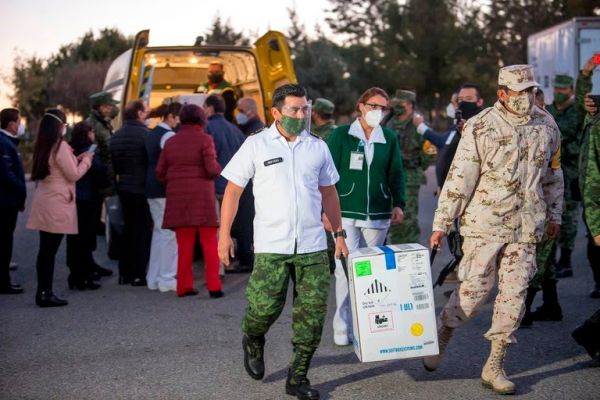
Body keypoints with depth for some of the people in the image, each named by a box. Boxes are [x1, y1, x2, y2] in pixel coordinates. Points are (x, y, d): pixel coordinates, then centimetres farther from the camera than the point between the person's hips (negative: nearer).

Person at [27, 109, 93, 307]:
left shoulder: (42, 146, 12)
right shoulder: (60, 146, -13)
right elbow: (73, 175, -10)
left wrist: (76, 160, 15)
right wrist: (86, 160, 4)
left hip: (44, 204, 8)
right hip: (57, 205, -8)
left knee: (46, 250, 10)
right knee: (50, 250, -5)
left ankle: (43, 291, 13)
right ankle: (46, 293, -2)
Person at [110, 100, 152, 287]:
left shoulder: (116, 136, 9)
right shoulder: (144, 134, -14)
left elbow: (113, 162, 14)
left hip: (123, 187, 7)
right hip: (141, 187, -7)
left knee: (128, 229, 16)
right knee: (143, 231, -1)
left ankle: (124, 273, 19)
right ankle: (138, 275, -1)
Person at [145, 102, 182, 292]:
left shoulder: (152, 134, 15)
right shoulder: (168, 135, -14)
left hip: (152, 188, 10)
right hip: (166, 190, -9)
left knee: (159, 231, 15)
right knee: (169, 233, -4)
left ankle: (154, 278, 19)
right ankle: (167, 279, -1)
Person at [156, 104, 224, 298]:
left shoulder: (170, 142, 9)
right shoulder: (204, 139, -5)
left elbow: (160, 172, 8)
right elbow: (212, 169, -13)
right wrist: (218, 168, 8)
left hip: (177, 197, 4)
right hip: (201, 196, -4)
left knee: (184, 244, 10)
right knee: (209, 242, 3)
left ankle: (184, 286, 10)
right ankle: (213, 285, -1)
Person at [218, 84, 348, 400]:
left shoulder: (318, 147, 9)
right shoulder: (256, 145, 0)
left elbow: (328, 193, 18)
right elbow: (233, 189, 2)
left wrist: (339, 234, 16)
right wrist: (224, 234, -2)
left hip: (312, 244, 3)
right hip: (271, 244, -3)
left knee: (313, 311, 0)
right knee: (266, 306, -5)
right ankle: (253, 343, 31)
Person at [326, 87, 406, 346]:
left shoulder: (389, 138, 9)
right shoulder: (341, 135, 1)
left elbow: (396, 174, 14)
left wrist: (399, 204, 2)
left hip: (378, 216, 3)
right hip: (346, 213, -3)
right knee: (346, 269, -8)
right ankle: (343, 327, -2)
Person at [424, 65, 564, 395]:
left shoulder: (546, 126, 6)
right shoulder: (479, 127, -8)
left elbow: (552, 175, 18)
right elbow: (459, 178, -9)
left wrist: (554, 216, 21)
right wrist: (441, 224, -9)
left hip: (526, 228, 4)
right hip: (484, 224, -4)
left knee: (514, 295, 3)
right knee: (474, 289, -3)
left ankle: (494, 367, 12)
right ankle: (440, 337, 24)